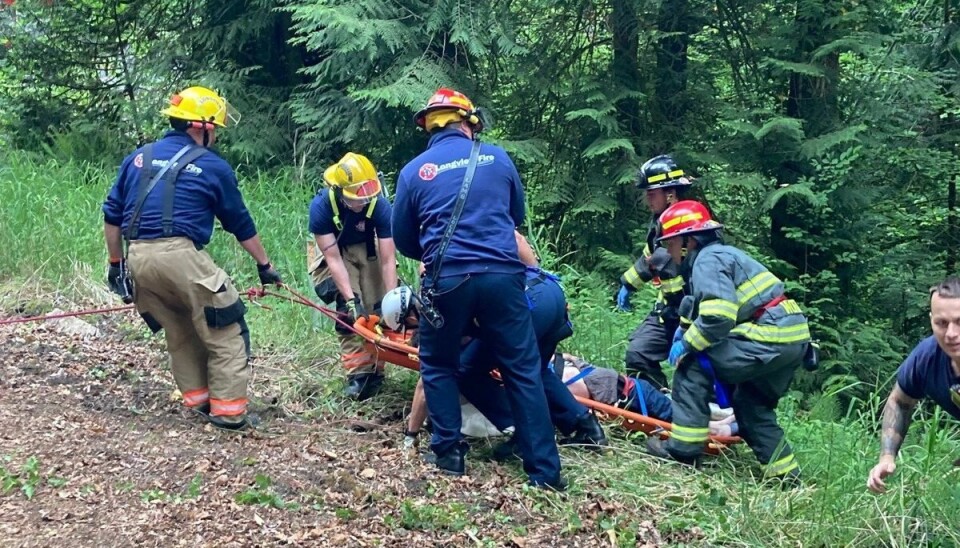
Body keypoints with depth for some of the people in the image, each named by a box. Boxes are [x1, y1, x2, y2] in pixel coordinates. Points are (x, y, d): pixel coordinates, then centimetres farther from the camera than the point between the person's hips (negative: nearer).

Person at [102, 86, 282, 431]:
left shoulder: (139, 157, 19)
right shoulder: (213, 166, 7)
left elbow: (112, 215, 19)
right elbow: (241, 224, 15)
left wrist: (116, 264, 27)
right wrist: (264, 265, 27)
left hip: (138, 258, 6)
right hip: (180, 255, -6)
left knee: (180, 334, 22)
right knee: (225, 333, 5)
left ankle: (198, 399, 27)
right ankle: (228, 410, 1)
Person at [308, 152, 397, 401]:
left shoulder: (380, 205, -30)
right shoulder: (321, 206, -32)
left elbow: (387, 260, -27)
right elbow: (334, 259, -29)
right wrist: (350, 299, -34)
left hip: (368, 249, 1)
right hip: (333, 250, -1)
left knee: (376, 310, -9)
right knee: (349, 312, -17)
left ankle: (375, 370, 3)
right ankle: (359, 372, -14)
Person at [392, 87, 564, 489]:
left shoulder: (414, 171, 6)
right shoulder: (497, 158, 9)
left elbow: (403, 240, 14)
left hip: (446, 281, -1)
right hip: (502, 276, 1)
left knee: (438, 366, 21)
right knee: (523, 370, 6)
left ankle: (449, 452, 19)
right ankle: (545, 469, 7)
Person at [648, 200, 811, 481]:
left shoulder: (708, 260, -9)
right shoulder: (721, 253, 21)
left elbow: (718, 317, -21)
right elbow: (713, 310, 23)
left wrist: (686, 344, -9)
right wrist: (687, 330, 10)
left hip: (770, 338, -10)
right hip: (795, 337, 10)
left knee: (693, 363, -6)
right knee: (750, 401, 25)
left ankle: (684, 445, -2)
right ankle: (784, 472, 28)